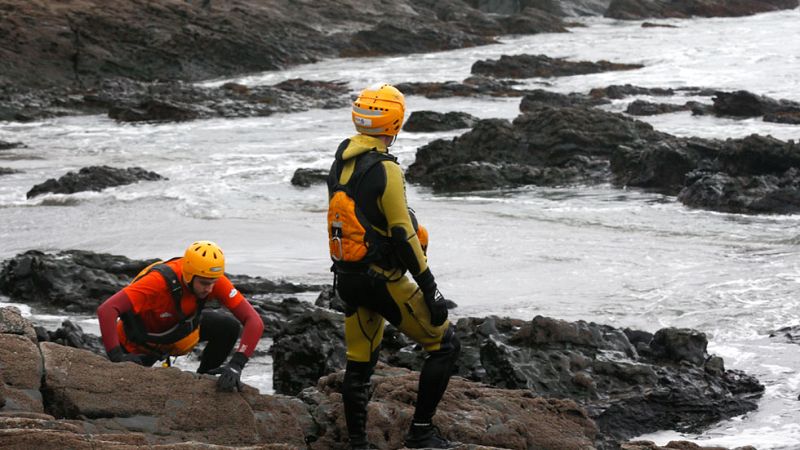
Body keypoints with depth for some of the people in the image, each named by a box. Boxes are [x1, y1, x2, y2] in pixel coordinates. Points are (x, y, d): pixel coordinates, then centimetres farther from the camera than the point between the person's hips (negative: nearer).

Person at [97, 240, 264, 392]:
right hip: (140, 345, -4)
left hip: (180, 326, 4)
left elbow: (254, 321, -30)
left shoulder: (213, 279, -28)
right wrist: (117, 358, -55)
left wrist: (236, 365, -42)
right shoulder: (160, 281, -41)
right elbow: (106, 310, -49)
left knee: (229, 327, -16)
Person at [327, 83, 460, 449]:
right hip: (381, 278, -8)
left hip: (346, 277, 8)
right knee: (445, 344, 2)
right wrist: (429, 288, -16)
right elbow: (402, 234, -20)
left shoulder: (341, 161, 7)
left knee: (359, 364, 17)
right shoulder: (385, 169, -18)